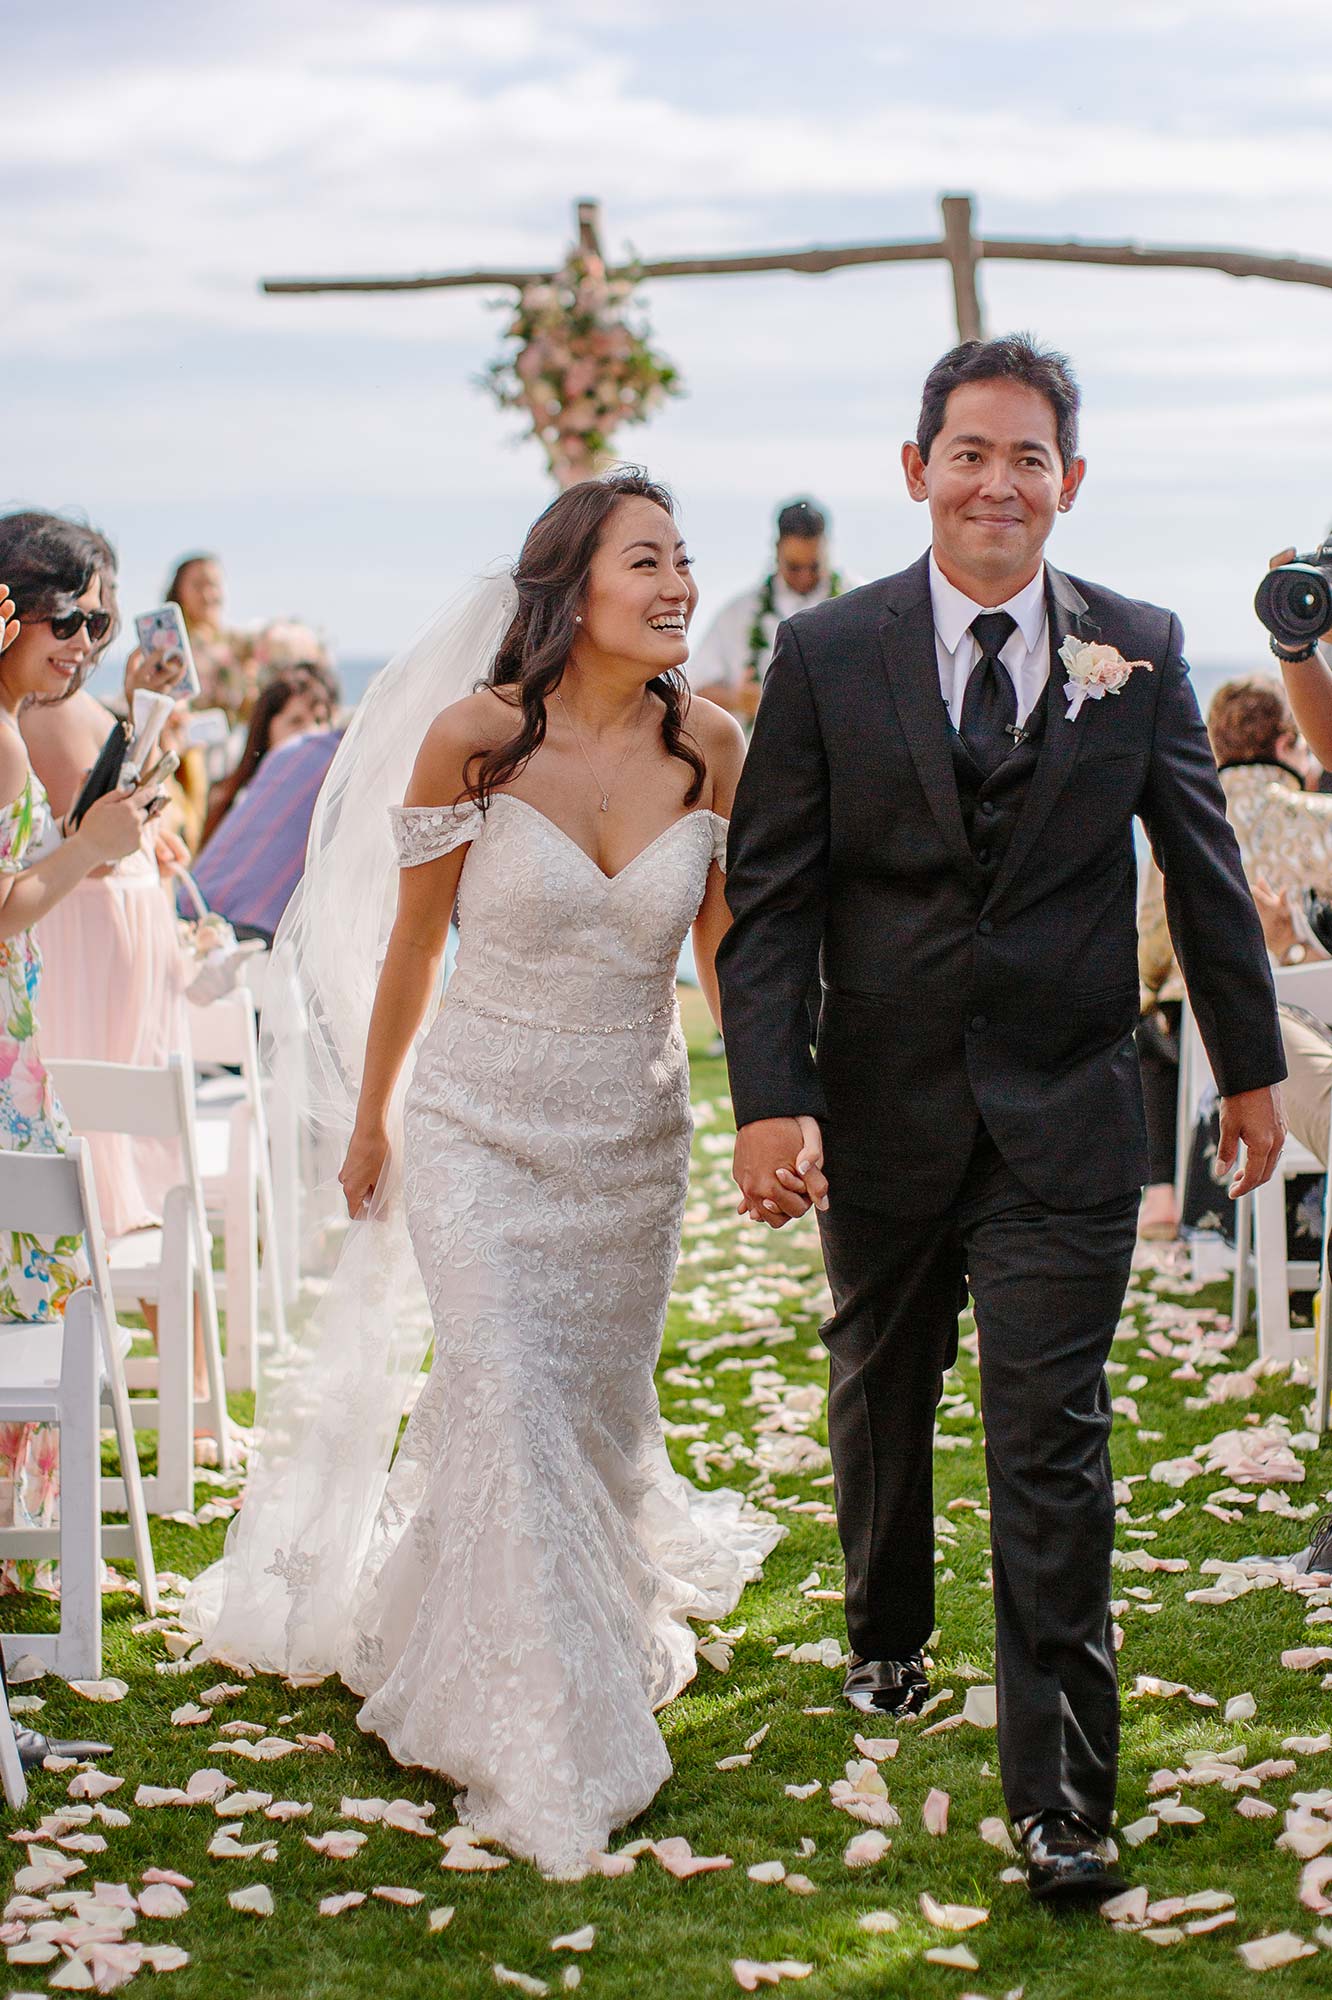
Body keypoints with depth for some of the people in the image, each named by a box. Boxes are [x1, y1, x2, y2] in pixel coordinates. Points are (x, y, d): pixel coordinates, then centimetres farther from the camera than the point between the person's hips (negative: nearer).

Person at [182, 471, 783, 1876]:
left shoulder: (710, 746, -8)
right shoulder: (474, 735, -15)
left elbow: (725, 944, 6)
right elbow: (413, 941, -2)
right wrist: (370, 1120, 7)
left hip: (635, 1133, 3)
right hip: (484, 1124, -3)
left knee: (602, 1405, 16)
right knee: (506, 1401, -8)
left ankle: (606, 1619, 47)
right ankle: (537, 1744, 8)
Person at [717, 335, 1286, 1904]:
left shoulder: (1139, 652, 0)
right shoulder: (827, 656, -3)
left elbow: (1204, 871, 9)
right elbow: (769, 895, -6)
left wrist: (1249, 1065, 13)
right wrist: (769, 1100, -15)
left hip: (1066, 1121, -1)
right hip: (884, 1110, 1)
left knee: (1052, 1444, -4)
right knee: (879, 1402, 20)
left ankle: (1058, 1792, 2)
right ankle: (888, 1640, 46)